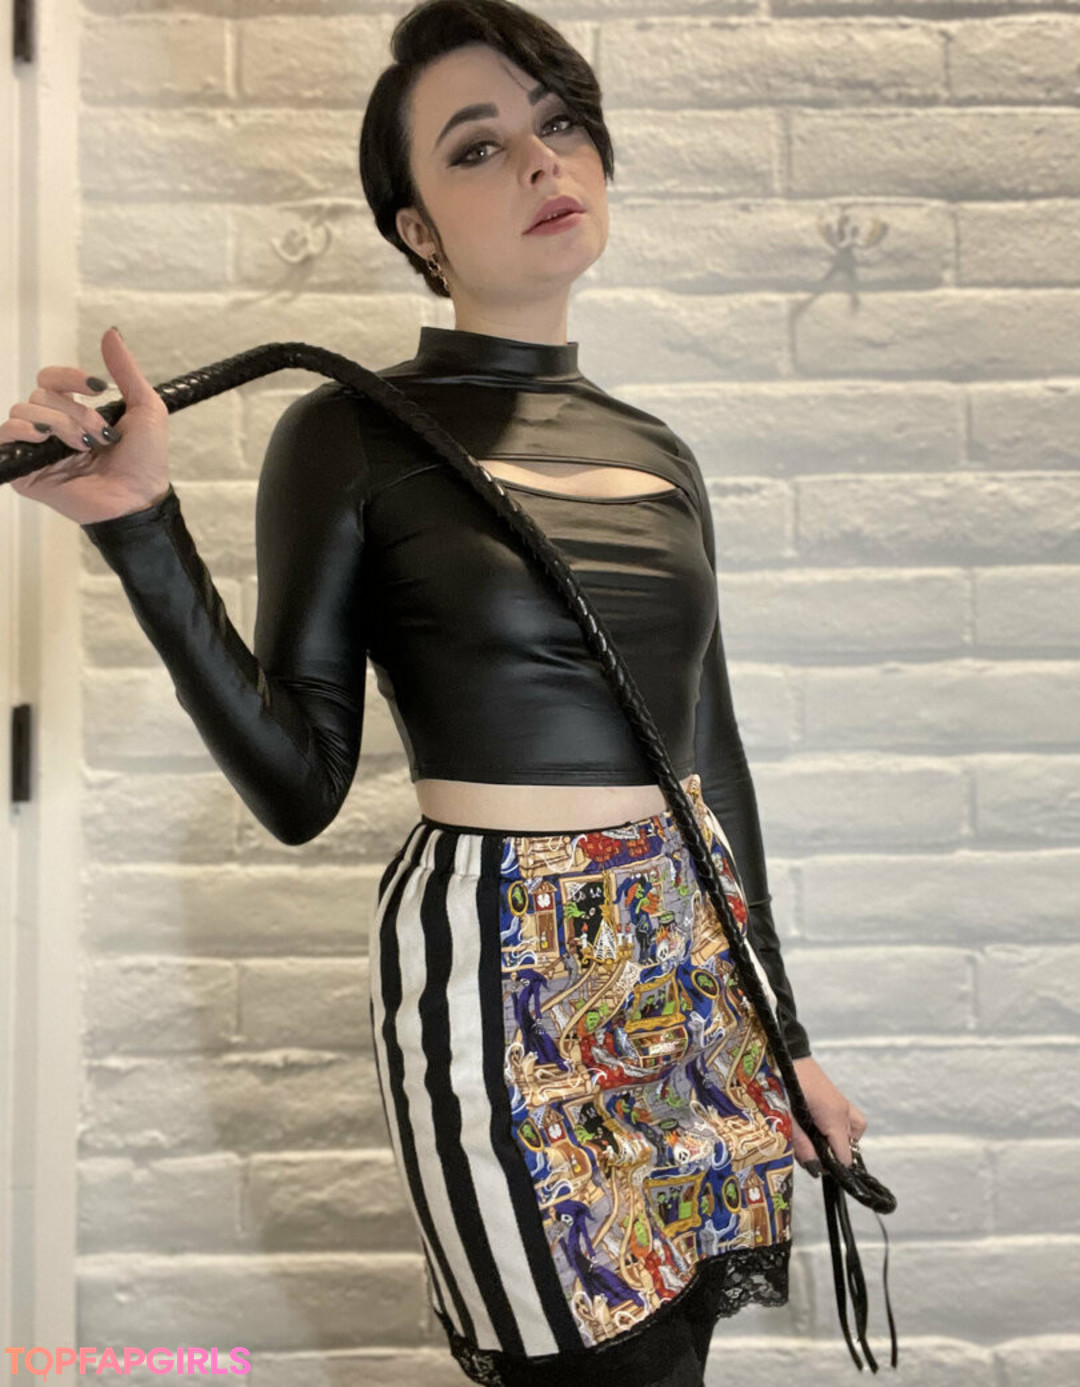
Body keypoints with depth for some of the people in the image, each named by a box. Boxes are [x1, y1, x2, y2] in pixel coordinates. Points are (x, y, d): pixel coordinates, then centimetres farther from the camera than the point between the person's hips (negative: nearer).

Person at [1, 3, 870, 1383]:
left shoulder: (654, 450, 10)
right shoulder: (354, 435, -6)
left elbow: (710, 751, 14)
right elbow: (298, 787, -9)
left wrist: (786, 1031, 17)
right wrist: (142, 525, -20)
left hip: (690, 955, 6)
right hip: (500, 965, -5)